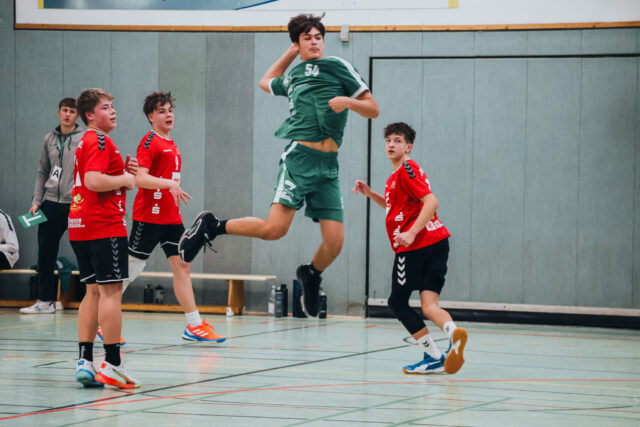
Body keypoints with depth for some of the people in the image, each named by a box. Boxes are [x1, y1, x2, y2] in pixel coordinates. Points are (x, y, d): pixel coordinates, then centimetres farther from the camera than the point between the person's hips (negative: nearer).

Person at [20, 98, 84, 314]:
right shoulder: (49, 139, 12)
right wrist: (36, 201, 8)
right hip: (51, 204, 5)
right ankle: (45, 300, 15)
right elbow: (43, 172, 16)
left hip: (76, 205, -5)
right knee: (45, 254, 7)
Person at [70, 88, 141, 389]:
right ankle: (112, 364, -11)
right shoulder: (100, 141, -11)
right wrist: (125, 178, -10)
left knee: (94, 292, 11)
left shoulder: (85, 142, 20)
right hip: (104, 226, -10)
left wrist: (124, 173, 13)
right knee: (111, 292, -9)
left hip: (80, 227, 10)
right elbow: (93, 181, -24)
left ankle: (85, 361, 7)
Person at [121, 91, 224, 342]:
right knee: (131, 269, -3)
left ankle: (194, 326, 1)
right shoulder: (149, 142, -10)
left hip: (171, 218, 8)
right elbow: (140, 178, -21)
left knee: (182, 266, 2)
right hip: (148, 217, -8)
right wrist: (169, 184, -31)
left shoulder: (171, 144, 17)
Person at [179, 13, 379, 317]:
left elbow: (373, 110, 11)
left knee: (334, 243, -5)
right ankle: (211, 227, 2)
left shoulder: (337, 67, 10)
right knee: (274, 228, -20)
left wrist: (348, 101, -8)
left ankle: (311, 275, 29)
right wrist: (291, 51, 36)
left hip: (328, 166, 1)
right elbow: (266, 82, 40)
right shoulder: (292, 76, 16)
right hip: (299, 155, -1)